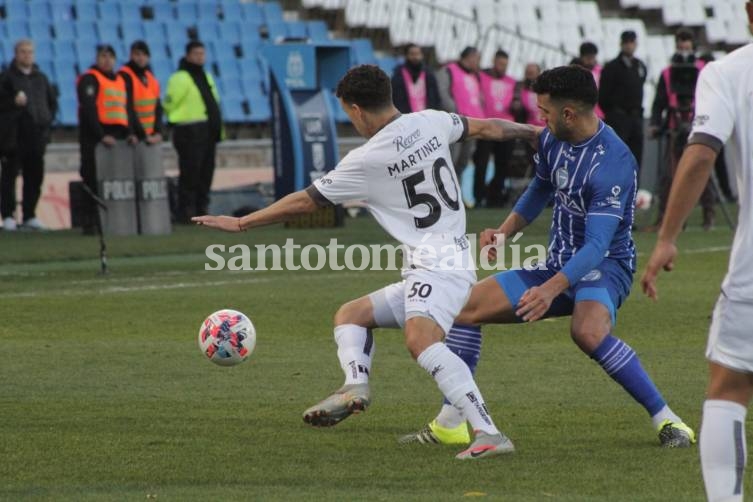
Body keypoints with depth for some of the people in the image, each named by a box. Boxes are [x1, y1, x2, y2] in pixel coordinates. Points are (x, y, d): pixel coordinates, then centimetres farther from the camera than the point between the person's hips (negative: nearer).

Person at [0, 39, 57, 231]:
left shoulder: (41, 78, 16)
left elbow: (52, 101, 26)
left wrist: (47, 119, 13)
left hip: (36, 135, 5)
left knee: (34, 177, 6)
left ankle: (30, 215, 13)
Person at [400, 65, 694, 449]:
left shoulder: (613, 162, -25)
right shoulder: (551, 140, 0)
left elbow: (597, 244, -31)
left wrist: (552, 288, -42)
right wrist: (505, 232, 8)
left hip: (604, 265, -8)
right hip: (557, 264, 8)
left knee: (587, 331, -39)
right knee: (466, 305, -1)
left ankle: (666, 420, -28)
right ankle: (449, 425, 8)